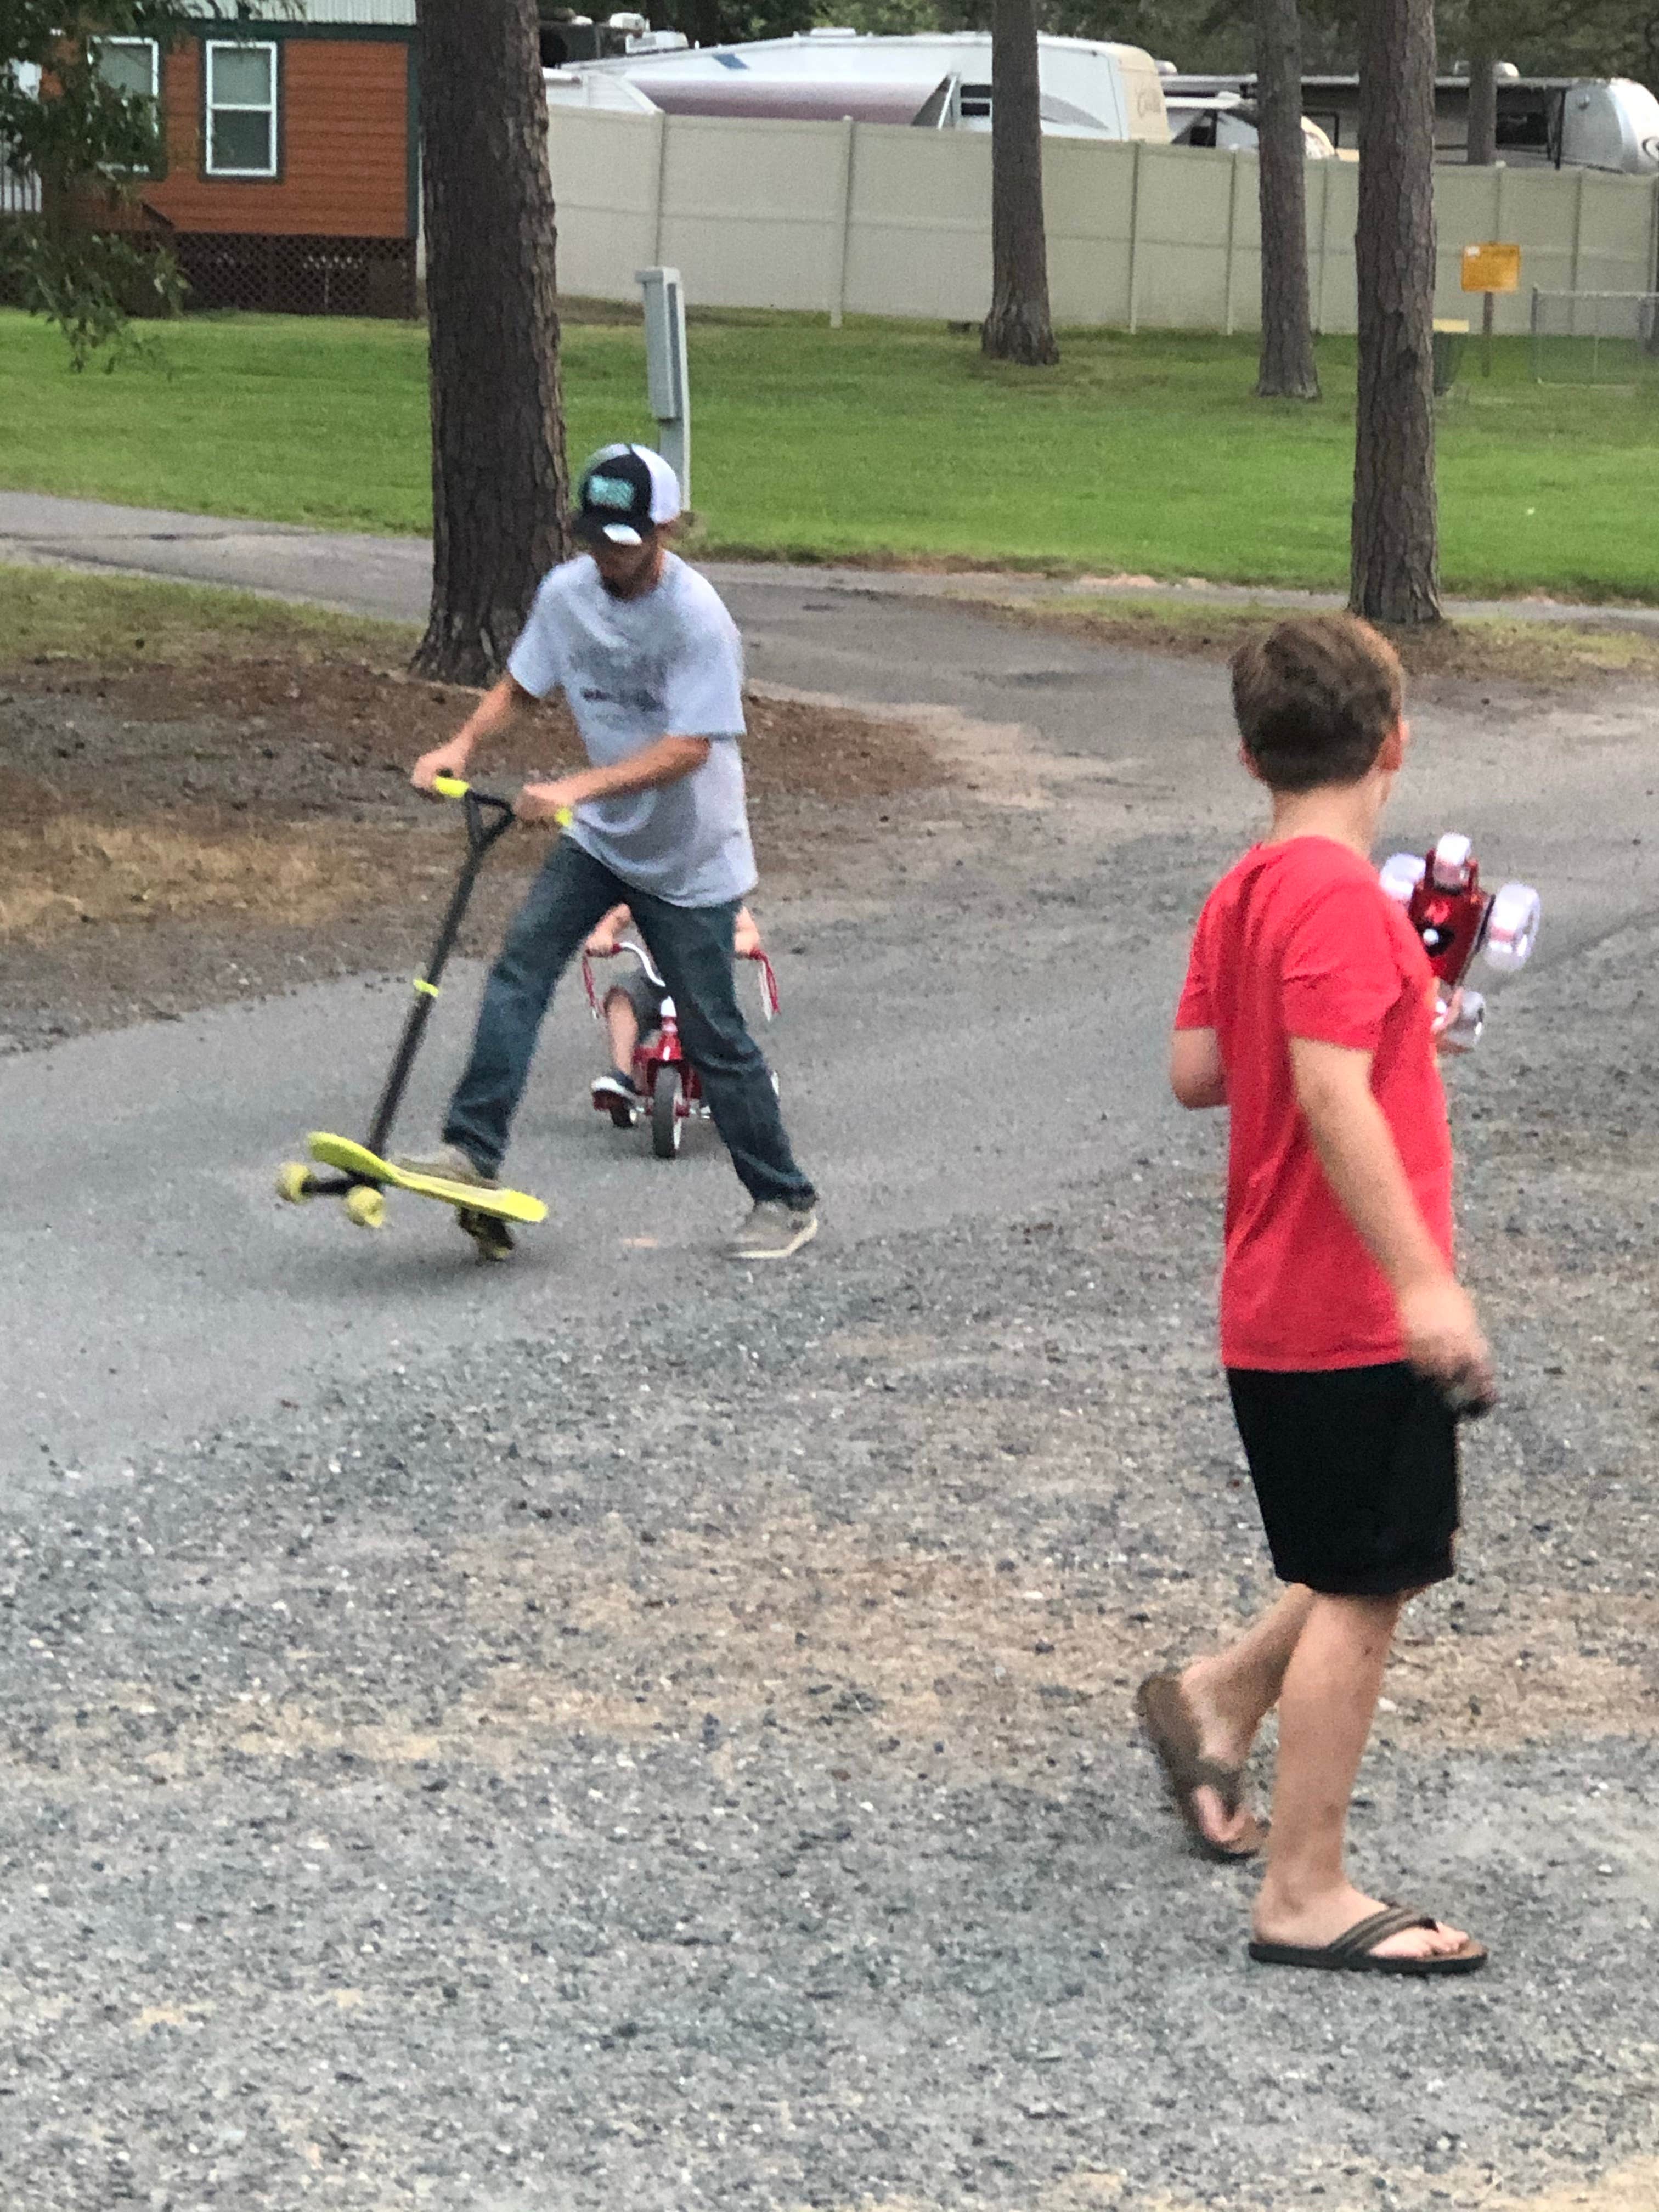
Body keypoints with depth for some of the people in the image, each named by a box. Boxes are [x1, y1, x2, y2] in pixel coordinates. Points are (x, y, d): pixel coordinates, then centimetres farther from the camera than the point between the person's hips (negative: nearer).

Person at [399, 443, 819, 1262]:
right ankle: (472, 1147, -12)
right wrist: (464, 744, -11)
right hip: (599, 836, 5)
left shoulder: (697, 618, -24)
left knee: (712, 1034, 0)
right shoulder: (565, 593, -5)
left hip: (690, 860, -5)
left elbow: (689, 748, -29)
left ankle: (785, 1200, 14)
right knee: (520, 967, -14)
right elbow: (519, 686, 9)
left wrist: (576, 788, -37)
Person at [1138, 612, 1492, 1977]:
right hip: (1351, 1315, -9)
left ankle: (1216, 1701, 26)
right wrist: (1425, 1281, -29)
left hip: (1281, 1305, 9)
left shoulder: (1242, 895, 7)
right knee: (1365, 1588, 0)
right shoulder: (1341, 897, -19)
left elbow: (1194, 1073, 11)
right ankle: (1307, 1896, 6)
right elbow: (1334, 1097, -27)